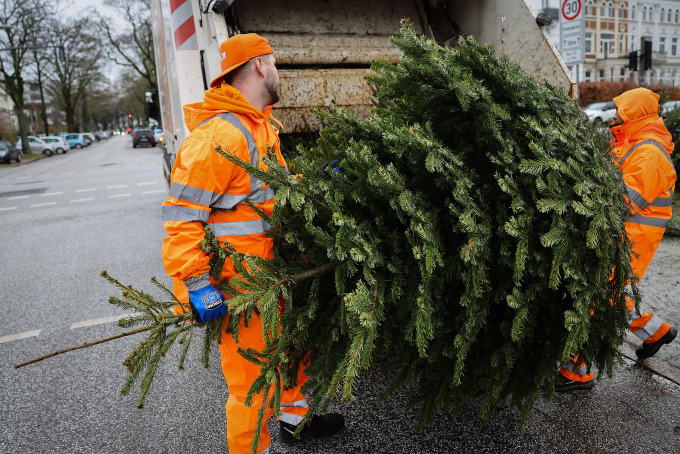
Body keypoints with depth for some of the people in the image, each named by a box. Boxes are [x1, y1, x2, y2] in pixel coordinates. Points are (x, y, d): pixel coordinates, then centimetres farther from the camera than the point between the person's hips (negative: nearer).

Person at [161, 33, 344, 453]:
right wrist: (195, 284, -27)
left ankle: (296, 419, 48)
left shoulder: (263, 126, 13)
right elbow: (182, 214, -23)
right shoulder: (219, 133, -21)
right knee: (253, 380, 2)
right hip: (237, 287, -10)